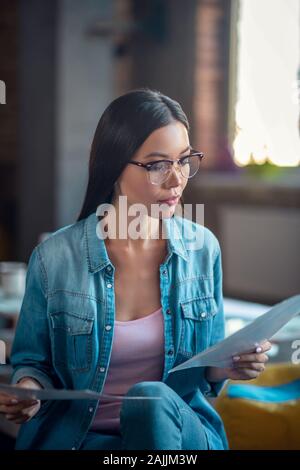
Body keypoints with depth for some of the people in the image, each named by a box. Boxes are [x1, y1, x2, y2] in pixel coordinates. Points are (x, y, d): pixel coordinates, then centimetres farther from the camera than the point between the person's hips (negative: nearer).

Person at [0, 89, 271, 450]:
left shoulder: (202, 249, -1)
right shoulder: (54, 258, -9)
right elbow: (32, 362, 6)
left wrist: (226, 367, -12)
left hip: (180, 429, 3)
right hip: (76, 434, -2)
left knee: (153, 400, -32)